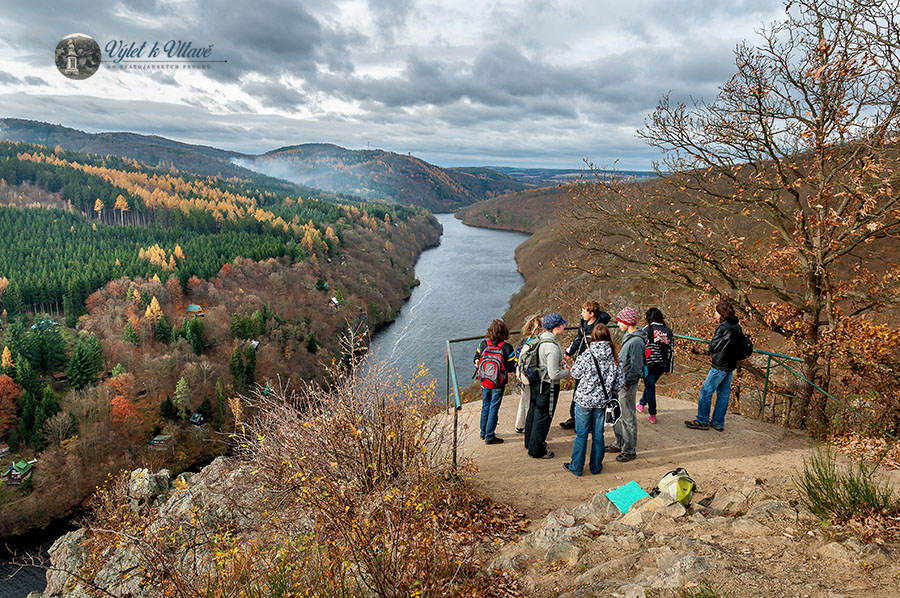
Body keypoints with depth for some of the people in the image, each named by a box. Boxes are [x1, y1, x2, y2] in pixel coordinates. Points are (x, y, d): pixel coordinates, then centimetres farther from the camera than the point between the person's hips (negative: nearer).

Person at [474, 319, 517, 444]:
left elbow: (476, 361, 4)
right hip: (499, 383, -4)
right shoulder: (506, 347, -17)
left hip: (484, 381, 4)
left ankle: (484, 432, 33)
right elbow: (512, 367, -11)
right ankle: (489, 437, 10)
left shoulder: (483, 344, -7)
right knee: (494, 408, 5)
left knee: (485, 406, 19)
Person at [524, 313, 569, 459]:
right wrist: (566, 371, -7)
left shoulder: (540, 338, 0)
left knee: (533, 412, 22)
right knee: (543, 417, 5)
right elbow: (554, 375, -26)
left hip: (536, 382, 9)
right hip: (548, 386, -9)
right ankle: (537, 450, 17)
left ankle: (530, 442, 40)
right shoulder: (552, 347, -28)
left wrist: (558, 365, 10)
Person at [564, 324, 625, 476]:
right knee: (598, 434, 15)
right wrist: (610, 392, 15)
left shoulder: (586, 356, -17)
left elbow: (575, 373, -4)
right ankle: (596, 466, 26)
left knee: (581, 434, 7)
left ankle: (576, 467, 17)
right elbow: (620, 381, -2)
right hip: (602, 400, 3)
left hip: (584, 400, -3)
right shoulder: (613, 357, -6)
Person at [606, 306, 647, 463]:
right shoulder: (627, 336, 8)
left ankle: (630, 450, 15)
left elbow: (636, 367, -20)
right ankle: (620, 444, 33)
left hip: (628, 385, -9)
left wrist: (626, 384, -19)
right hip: (620, 381, 9)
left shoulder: (636, 341, -21)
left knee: (628, 417, 2)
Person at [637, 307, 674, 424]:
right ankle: (642, 404, 44)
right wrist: (669, 368, 15)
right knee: (650, 384, 25)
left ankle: (652, 415, 8)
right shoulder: (668, 331, 5)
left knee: (650, 386, 6)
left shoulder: (647, 330, -10)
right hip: (662, 365, 5)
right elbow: (671, 350, 9)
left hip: (649, 363, -5)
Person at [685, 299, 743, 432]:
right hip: (731, 365, 9)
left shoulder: (723, 327, -19)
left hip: (720, 365, -9)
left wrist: (712, 340, 5)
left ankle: (702, 421, 6)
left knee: (706, 391, 0)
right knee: (724, 393, 13)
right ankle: (718, 423, 20)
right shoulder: (736, 326, 7)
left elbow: (713, 346, -15)